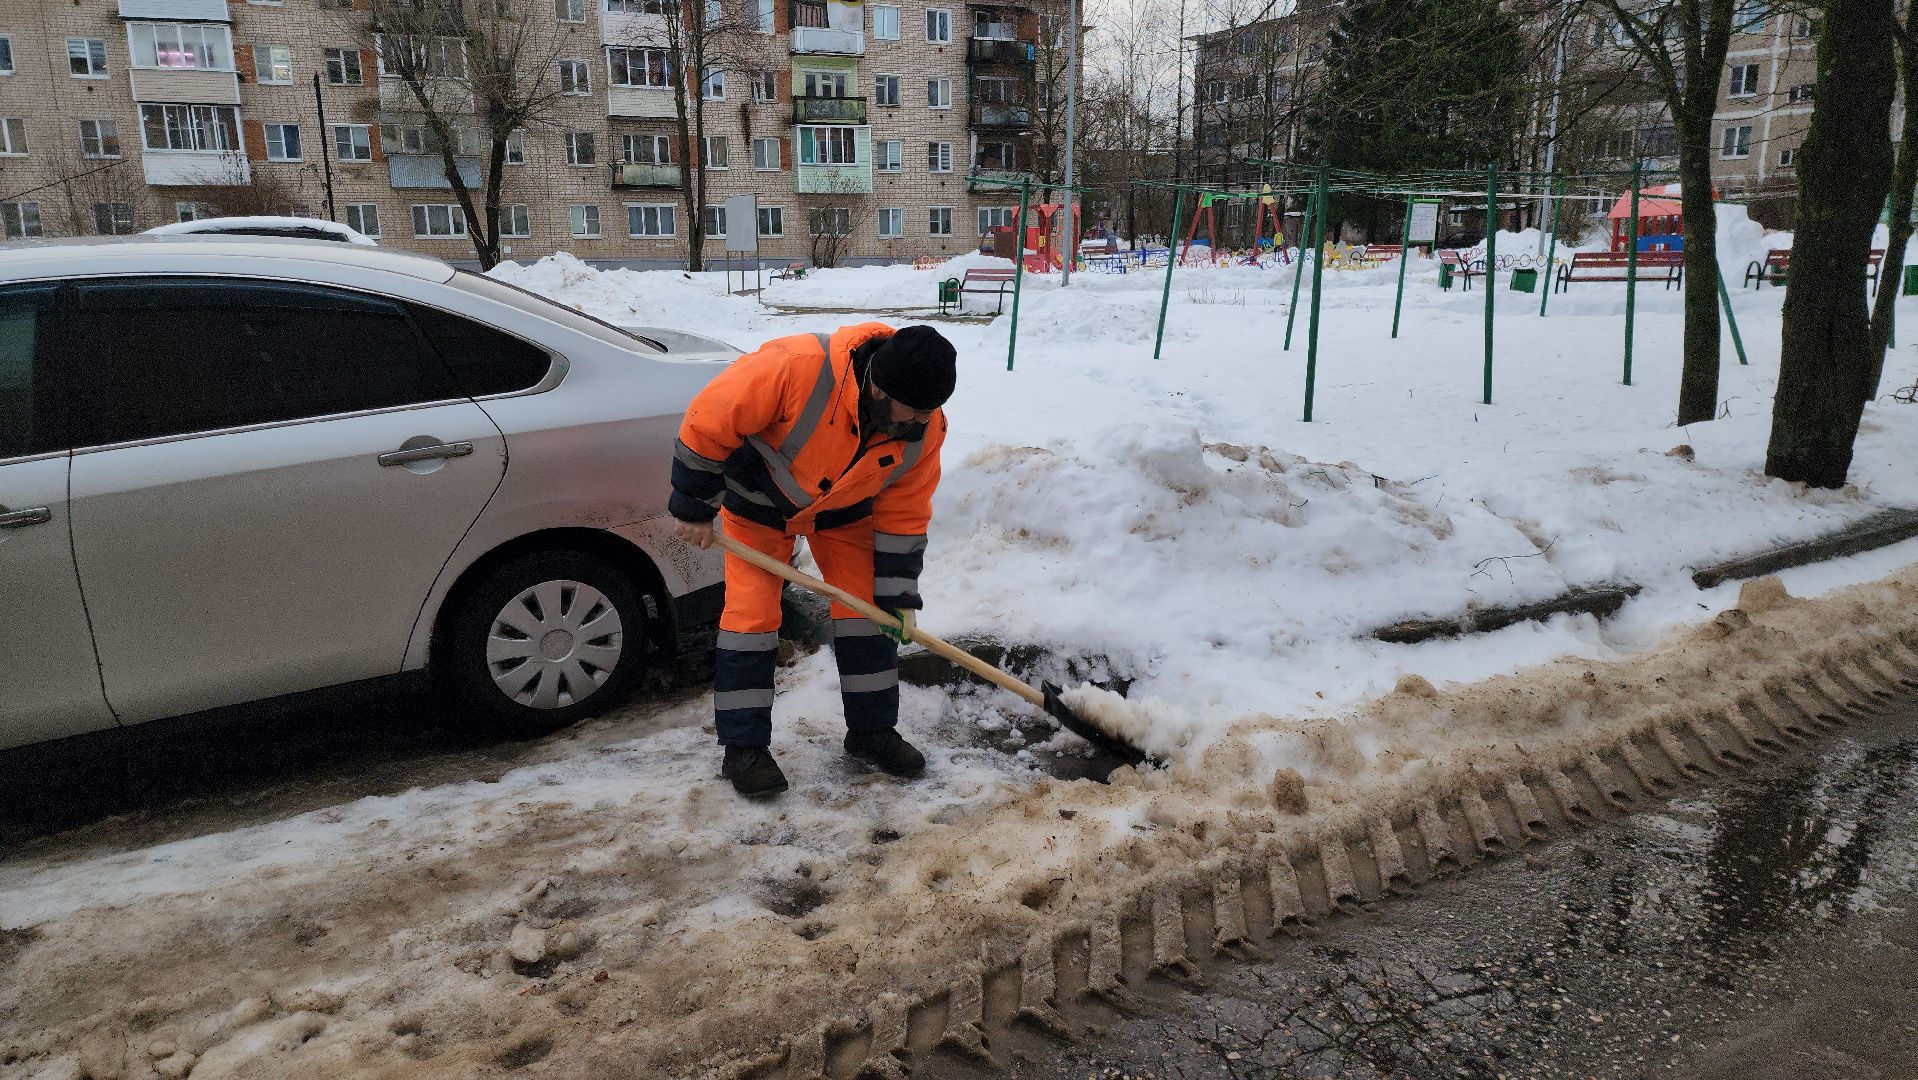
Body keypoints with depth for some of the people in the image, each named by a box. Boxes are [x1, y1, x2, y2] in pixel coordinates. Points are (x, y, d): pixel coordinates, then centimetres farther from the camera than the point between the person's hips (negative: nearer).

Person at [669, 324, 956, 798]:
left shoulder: (926, 427, -25)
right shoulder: (795, 367, -42)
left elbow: (904, 513, -11)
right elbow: (707, 422, -30)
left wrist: (897, 594, -11)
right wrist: (693, 508, -19)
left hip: (845, 509, 4)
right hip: (760, 499, -3)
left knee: (869, 608, 1)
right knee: (752, 614, -7)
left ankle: (872, 731, 17)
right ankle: (742, 748, 6)